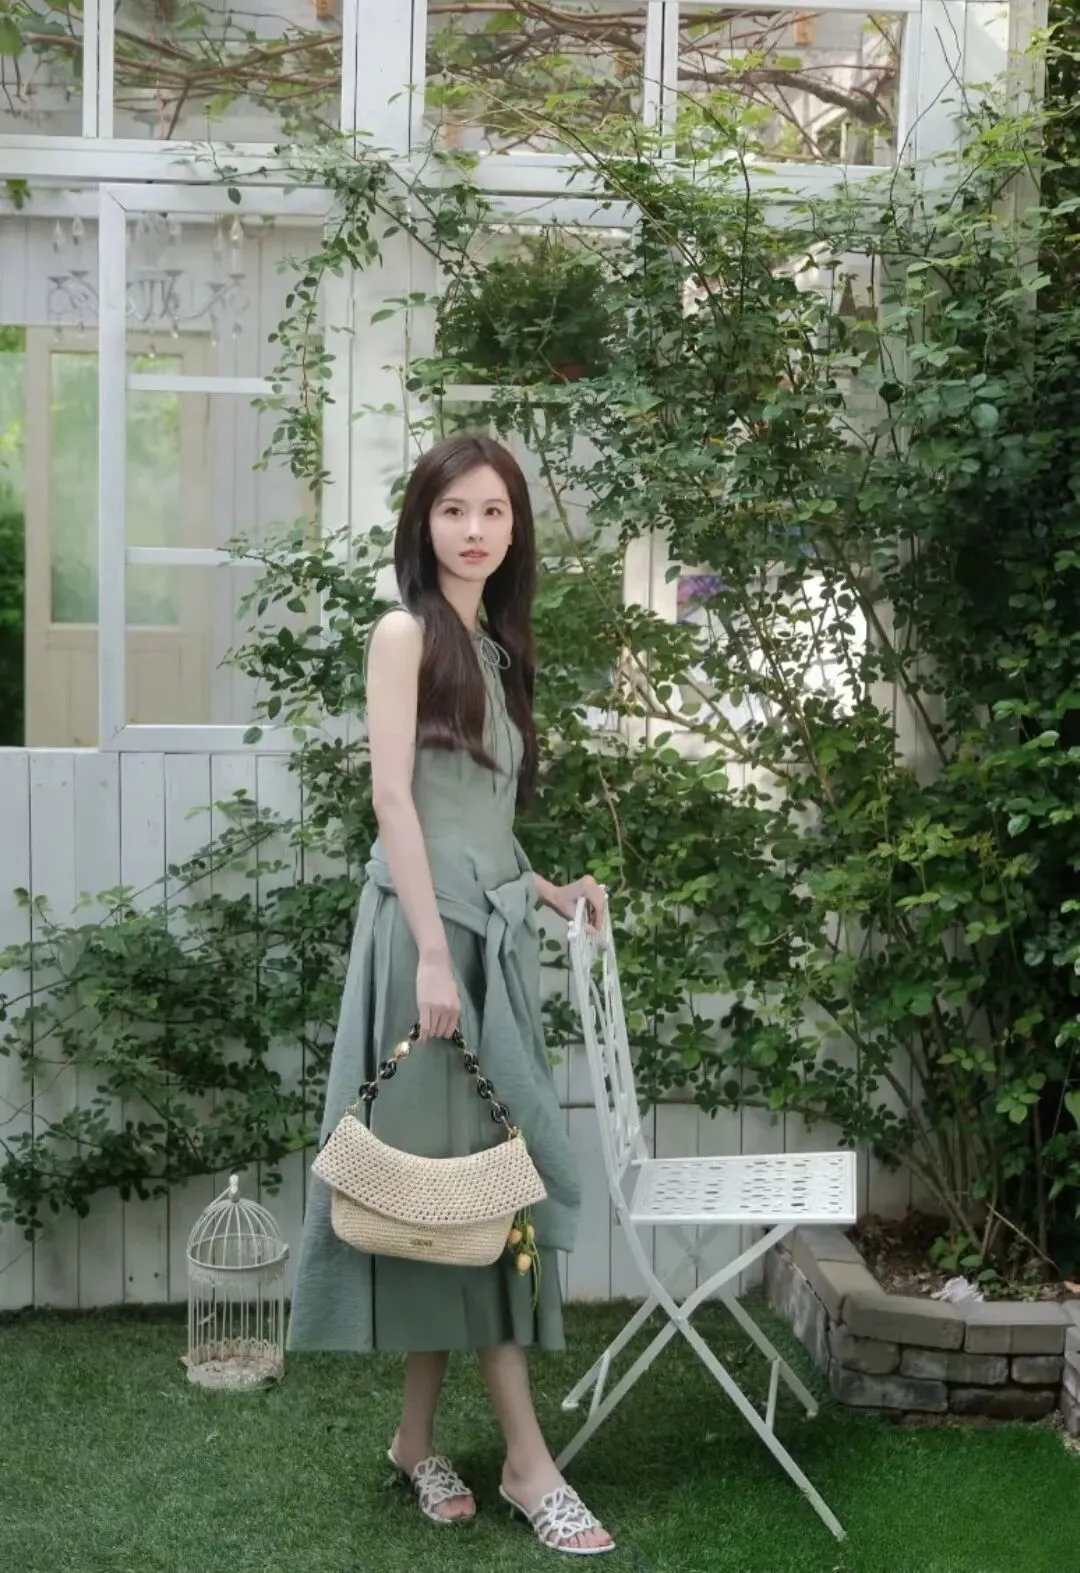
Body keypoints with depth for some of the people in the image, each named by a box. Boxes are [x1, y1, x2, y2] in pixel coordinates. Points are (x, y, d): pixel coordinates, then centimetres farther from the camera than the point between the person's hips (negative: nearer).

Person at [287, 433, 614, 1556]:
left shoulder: (496, 647, 18)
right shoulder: (406, 633, -5)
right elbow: (393, 798, -13)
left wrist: (548, 891, 16)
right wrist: (434, 951, -20)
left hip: (492, 929, 8)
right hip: (430, 926, -8)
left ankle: (419, 1437, 16)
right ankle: (527, 1462, -2)